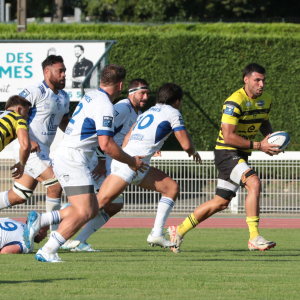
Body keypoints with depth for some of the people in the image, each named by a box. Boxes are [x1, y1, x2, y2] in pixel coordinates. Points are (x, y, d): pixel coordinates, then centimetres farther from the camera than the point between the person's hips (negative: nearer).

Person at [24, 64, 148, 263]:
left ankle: (40, 220, 9)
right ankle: (47, 252, -21)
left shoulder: (91, 97, 14)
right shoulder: (104, 106, -16)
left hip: (65, 156, 10)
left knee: (93, 209, 12)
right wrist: (131, 162, -7)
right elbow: (106, 145, -20)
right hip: (73, 159, -10)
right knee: (84, 212, -16)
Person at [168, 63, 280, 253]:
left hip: (241, 156, 9)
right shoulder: (235, 102, -22)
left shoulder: (265, 100, 4)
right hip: (226, 152, -9)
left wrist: (270, 137, 1)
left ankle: (179, 231, 28)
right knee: (254, 183, -30)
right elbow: (228, 136, -26)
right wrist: (258, 146, -27)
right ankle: (254, 238, -29)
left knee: (221, 203, 14)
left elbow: (264, 122, 24)